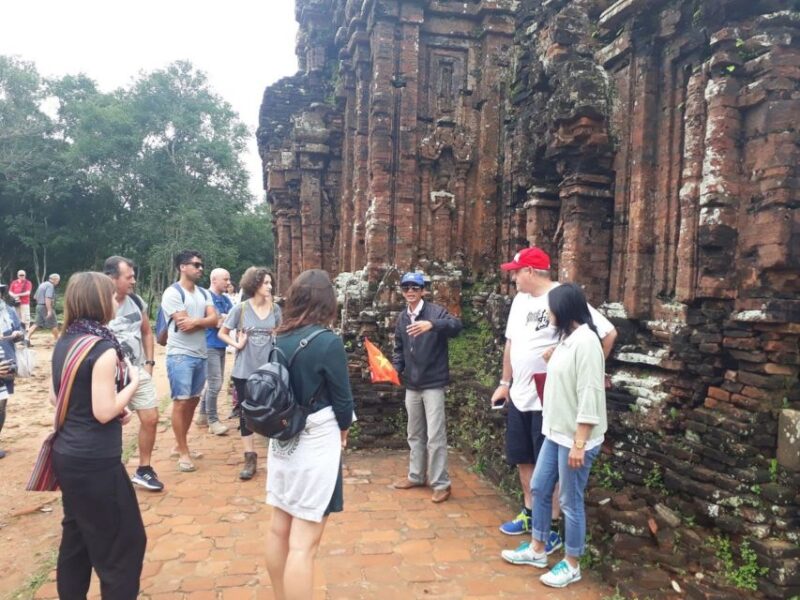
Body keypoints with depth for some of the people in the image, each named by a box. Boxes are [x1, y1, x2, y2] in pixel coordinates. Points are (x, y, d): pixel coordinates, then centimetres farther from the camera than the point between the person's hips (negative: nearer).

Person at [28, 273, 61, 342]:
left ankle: (27, 338, -2)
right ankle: (57, 340, 11)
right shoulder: (50, 285, -14)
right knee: (54, 324, 3)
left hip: (39, 306, 9)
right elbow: (47, 298, -25)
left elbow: (35, 297, 22)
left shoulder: (42, 284, 16)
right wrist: (49, 310, -28)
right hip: (46, 307, -9)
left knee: (37, 324, 8)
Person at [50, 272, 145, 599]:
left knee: (76, 535, 22)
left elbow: (55, 397, 15)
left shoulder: (63, 343, 5)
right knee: (124, 540, 6)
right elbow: (104, 412, -22)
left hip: (66, 455, 9)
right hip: (94, 462, -9)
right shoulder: (103, 348, -21)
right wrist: (133, 382, -9)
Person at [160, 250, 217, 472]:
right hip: (180, 355, -7)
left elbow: (214, 319, -1)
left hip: (200, 355, 7)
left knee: (193, 400, 13)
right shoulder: (173, 293, -9)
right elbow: (183, 324, -17)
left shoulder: (204, 293, 12)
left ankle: (180, 445, 27)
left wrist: (195, 321, -17)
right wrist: (204, 320, -5)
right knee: (181, 402, -3)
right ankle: (183, 452, 6)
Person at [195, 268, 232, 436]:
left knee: (213, 383, 15)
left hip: (221, 345, 9)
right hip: (210, 346, -9)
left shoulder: (225, 299, 15)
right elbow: (216, 322, -18)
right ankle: (213, 421, 0)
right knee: (215, 383, -9)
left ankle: (202, 415, 27)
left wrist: (224, 318, -12)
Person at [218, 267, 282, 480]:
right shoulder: (241, 309, -7)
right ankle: (250, 458, 19)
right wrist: (237, 344, -11)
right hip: (244, 370, -1)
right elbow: (222, 333, 2)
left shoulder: (275, 308, 0)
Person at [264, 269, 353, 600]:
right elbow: (342, 398, -9)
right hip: (316, 445, -7)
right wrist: (342, 430, 9)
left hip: (282, 441, 7)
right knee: (303, 543, 1)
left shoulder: (279, 338, 0)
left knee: (279, 528, 19)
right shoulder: (327, 341, -17)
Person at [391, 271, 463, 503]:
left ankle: (441, 484, 9)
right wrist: (394, 368, -3)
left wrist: (432, 324, -46)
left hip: (433, 383, -6)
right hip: (411, 384, 6)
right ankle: (416, 476, 32)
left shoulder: (435, 311, -10)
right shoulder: (402, 318, 9)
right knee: (415, 434, 17)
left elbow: (456, 325, -29)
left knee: (435, 436, -2)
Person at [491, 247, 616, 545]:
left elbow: (608, 333, -19)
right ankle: (530, 513, 39)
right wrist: (505, 382, 18)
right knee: (522, 459, 20)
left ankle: (551, 531, 20)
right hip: (520, 396, 8)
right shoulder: (520, 299, 7)